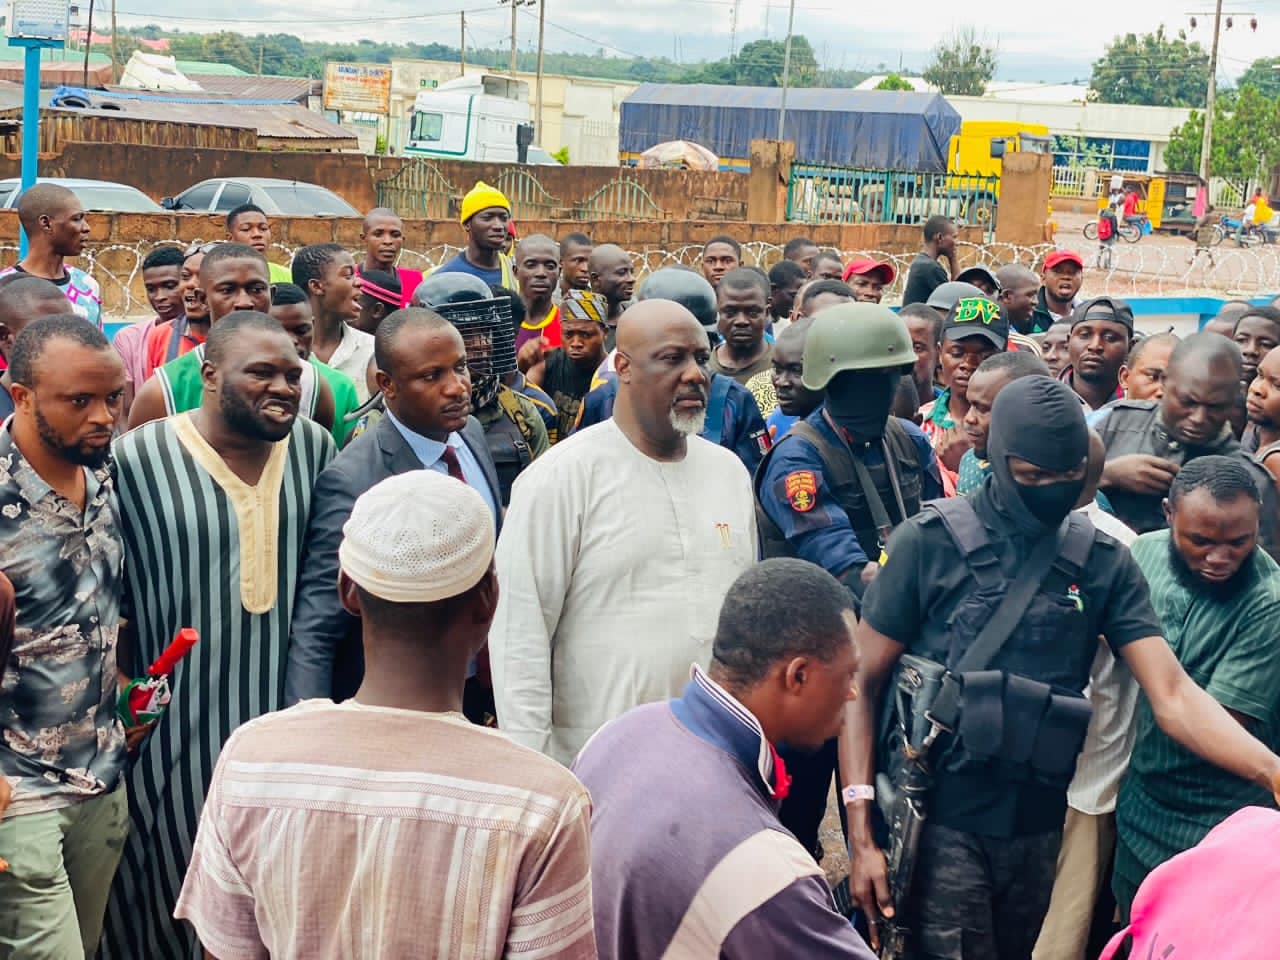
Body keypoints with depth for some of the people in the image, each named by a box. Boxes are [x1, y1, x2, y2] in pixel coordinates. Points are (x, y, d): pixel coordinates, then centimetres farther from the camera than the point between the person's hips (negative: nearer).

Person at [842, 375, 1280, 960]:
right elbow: (863, 685, -5)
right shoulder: (929, 543, -7)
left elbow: (1173, 697, -6)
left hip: (1041, 830, 3)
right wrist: (861, 835, -11)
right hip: (941, 825, -3)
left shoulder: (1102, 561, 1)